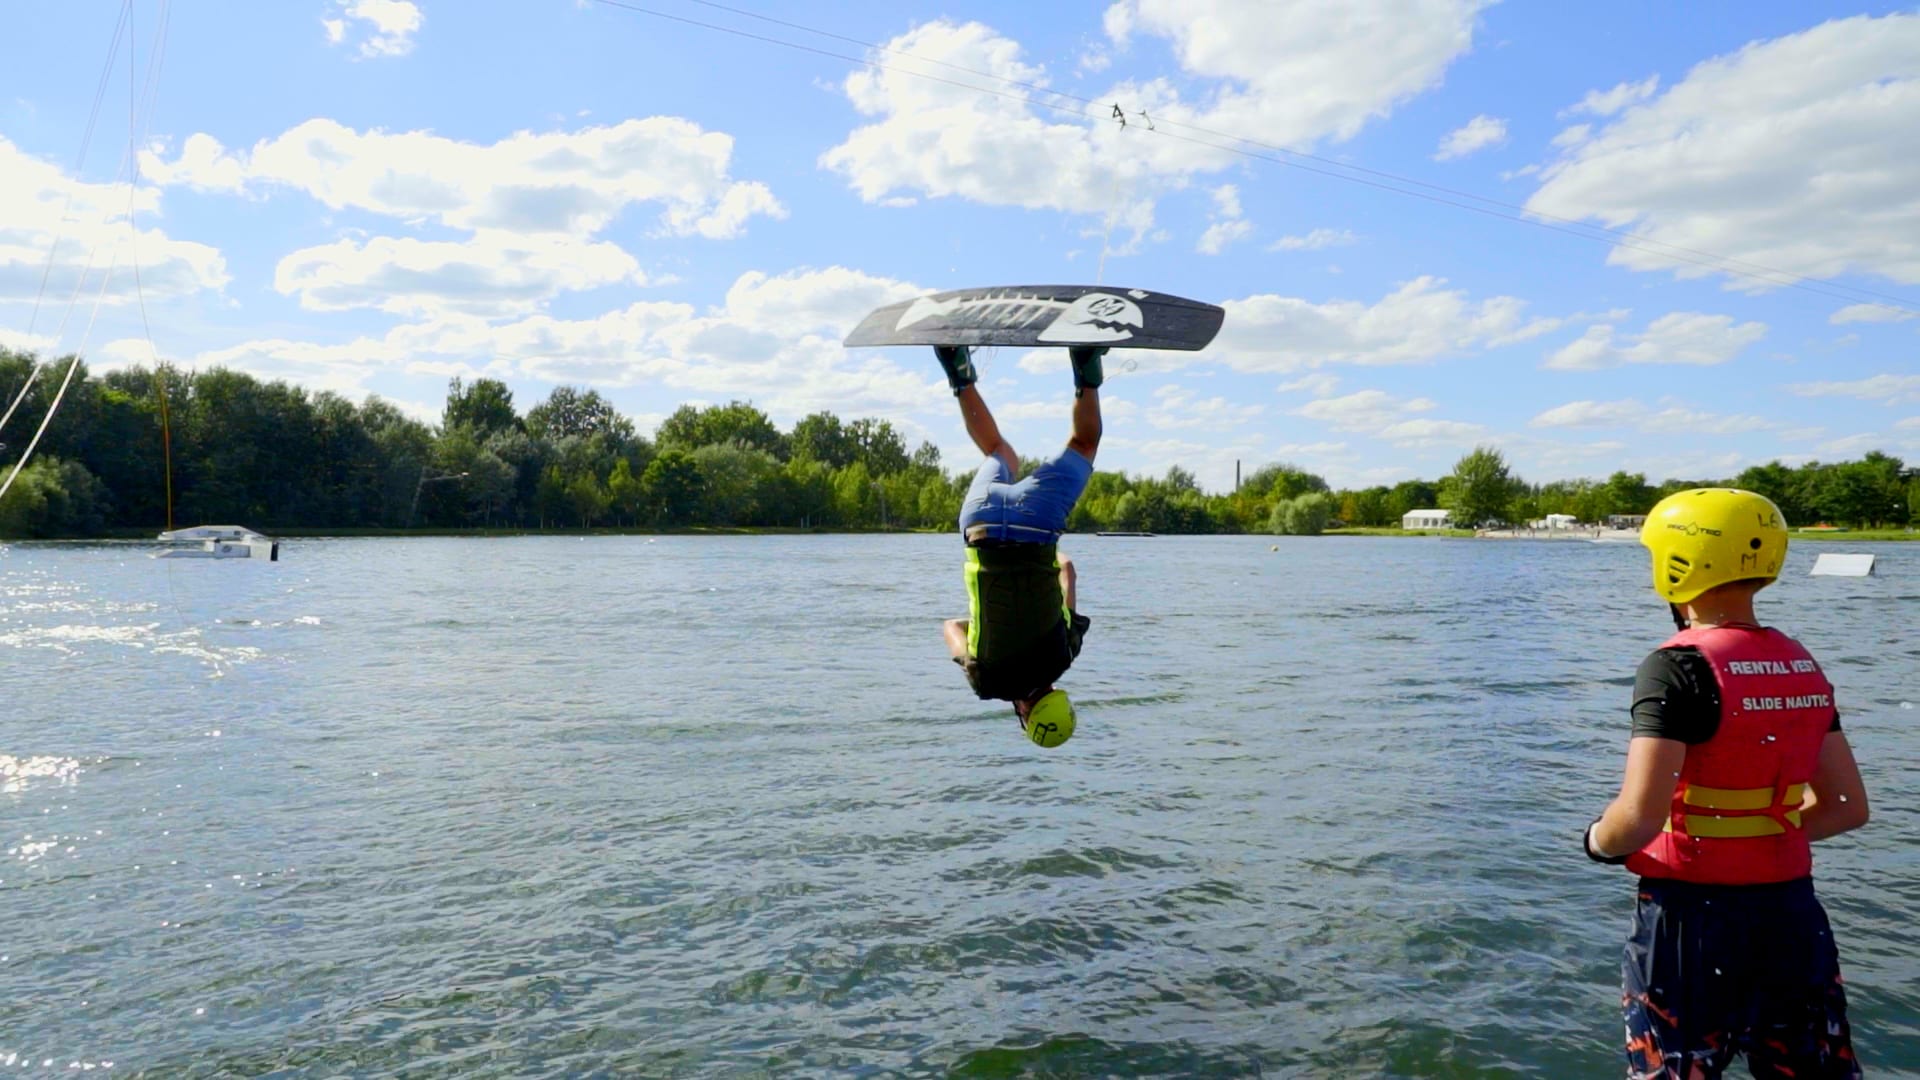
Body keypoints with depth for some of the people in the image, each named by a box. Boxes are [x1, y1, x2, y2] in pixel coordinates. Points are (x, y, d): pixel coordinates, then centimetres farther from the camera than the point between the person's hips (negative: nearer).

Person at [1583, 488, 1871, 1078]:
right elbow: (1847, 807, 11)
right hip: (1793, 912, 7)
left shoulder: (1679, 667, -18)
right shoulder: (1802, 665, 5)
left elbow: (1639, 819, -24)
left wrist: (1597, 842, -5)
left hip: (1695, 914, -7)